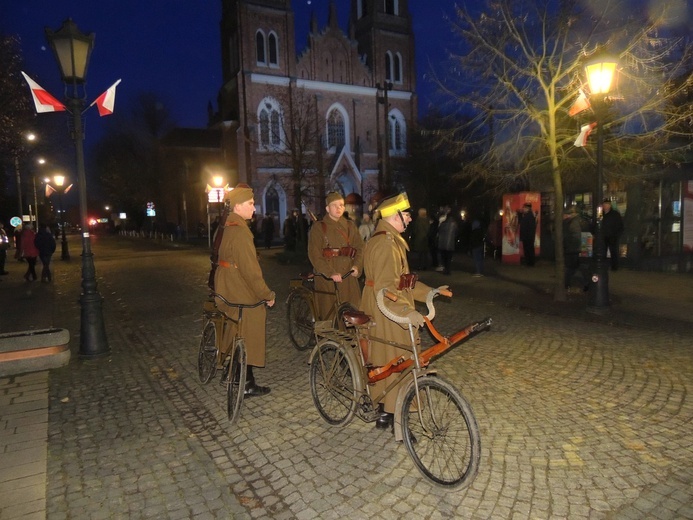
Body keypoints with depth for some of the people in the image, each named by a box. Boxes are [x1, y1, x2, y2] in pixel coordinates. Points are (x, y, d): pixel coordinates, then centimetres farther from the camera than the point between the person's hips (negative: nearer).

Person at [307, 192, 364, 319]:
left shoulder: (350, 226, 13)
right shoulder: (318, 227, 0)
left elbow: (360, 247, 7)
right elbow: (314, 255, -8)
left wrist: (357, 266, -12)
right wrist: (331, 273, -18)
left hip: (348, 275, 4)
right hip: (327, 277, -3)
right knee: (329, 312, 0)